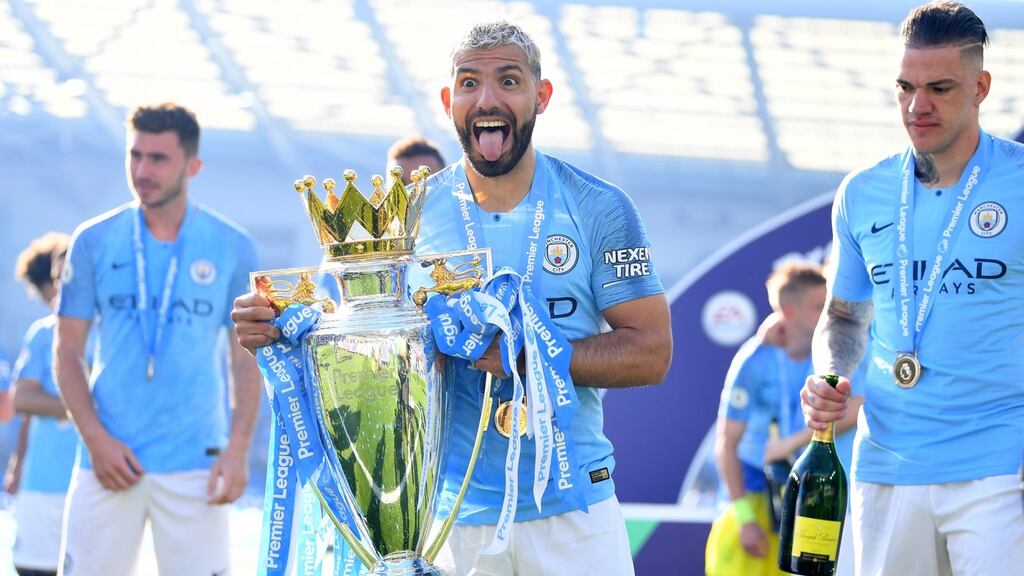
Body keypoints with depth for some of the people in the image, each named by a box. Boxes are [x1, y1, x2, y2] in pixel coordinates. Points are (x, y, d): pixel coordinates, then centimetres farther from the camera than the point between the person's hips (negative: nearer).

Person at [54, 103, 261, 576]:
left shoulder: (231, 248, 4)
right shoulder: (94, 242, 5)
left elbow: (245, 360, 7)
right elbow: (67, 352, 6)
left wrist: (239, 448, -6)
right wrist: (95, 438, -7)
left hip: (195, 465, -1)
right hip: (109, 459, 1)